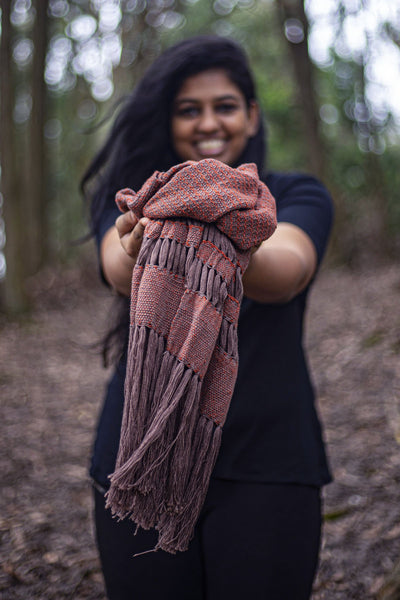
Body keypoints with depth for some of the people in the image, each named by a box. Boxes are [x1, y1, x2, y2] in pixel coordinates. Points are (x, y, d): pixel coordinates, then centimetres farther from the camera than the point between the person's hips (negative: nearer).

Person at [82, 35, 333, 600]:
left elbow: (288, 272, -20)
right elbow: (119, 272, -17)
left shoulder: (297, 195, 4)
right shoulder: (129, 198, 6)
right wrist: (138, 252, -42)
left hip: (266, 462, 0)